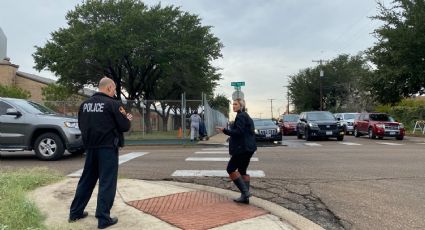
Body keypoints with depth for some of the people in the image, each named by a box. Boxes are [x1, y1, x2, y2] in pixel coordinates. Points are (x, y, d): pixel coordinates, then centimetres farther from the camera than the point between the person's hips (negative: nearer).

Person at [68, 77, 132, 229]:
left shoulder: (85, 104, 7)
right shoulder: (112, 104, -12)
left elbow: (81, 125, 17)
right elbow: (125, 126, -11)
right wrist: (128, 119, 10)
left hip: (90, 147, 7)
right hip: (107, 147, -6)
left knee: (87, 179, 19)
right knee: (107, 182, 1)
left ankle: (75, 213, 28)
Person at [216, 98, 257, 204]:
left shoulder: (241, 116, -13)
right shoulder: (246, 116, 18)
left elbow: (238, 132, -22)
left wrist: (225, 130, -14)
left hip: (242, 149, -10)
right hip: (248, 148, 10)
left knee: (230, 169, -2)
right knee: (242, 171, 12)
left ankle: (245, 192, -4)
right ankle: (245, 197, 14)